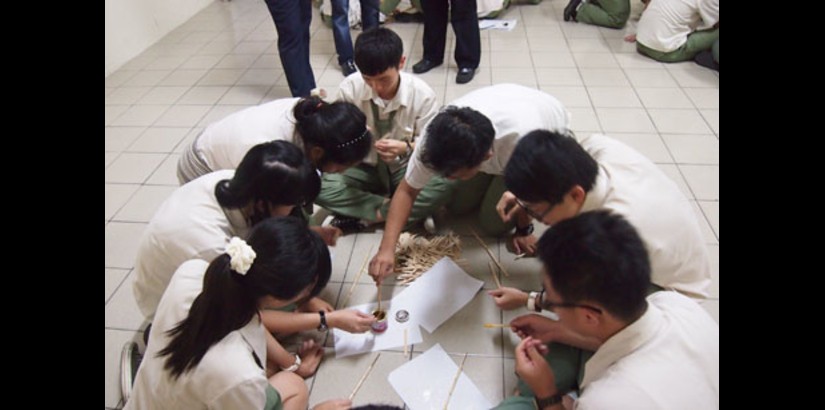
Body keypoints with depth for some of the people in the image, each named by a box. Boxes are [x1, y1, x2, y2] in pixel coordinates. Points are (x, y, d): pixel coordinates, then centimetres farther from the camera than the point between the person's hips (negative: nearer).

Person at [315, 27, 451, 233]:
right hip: (365, 166, 1)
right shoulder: (349, 88, -16)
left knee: (441, 188, -32)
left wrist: (406, 148, -33)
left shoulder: (423, 94, -17)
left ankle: (364, 217, -19)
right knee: (321, 187, -28)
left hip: (406, 168, -1)